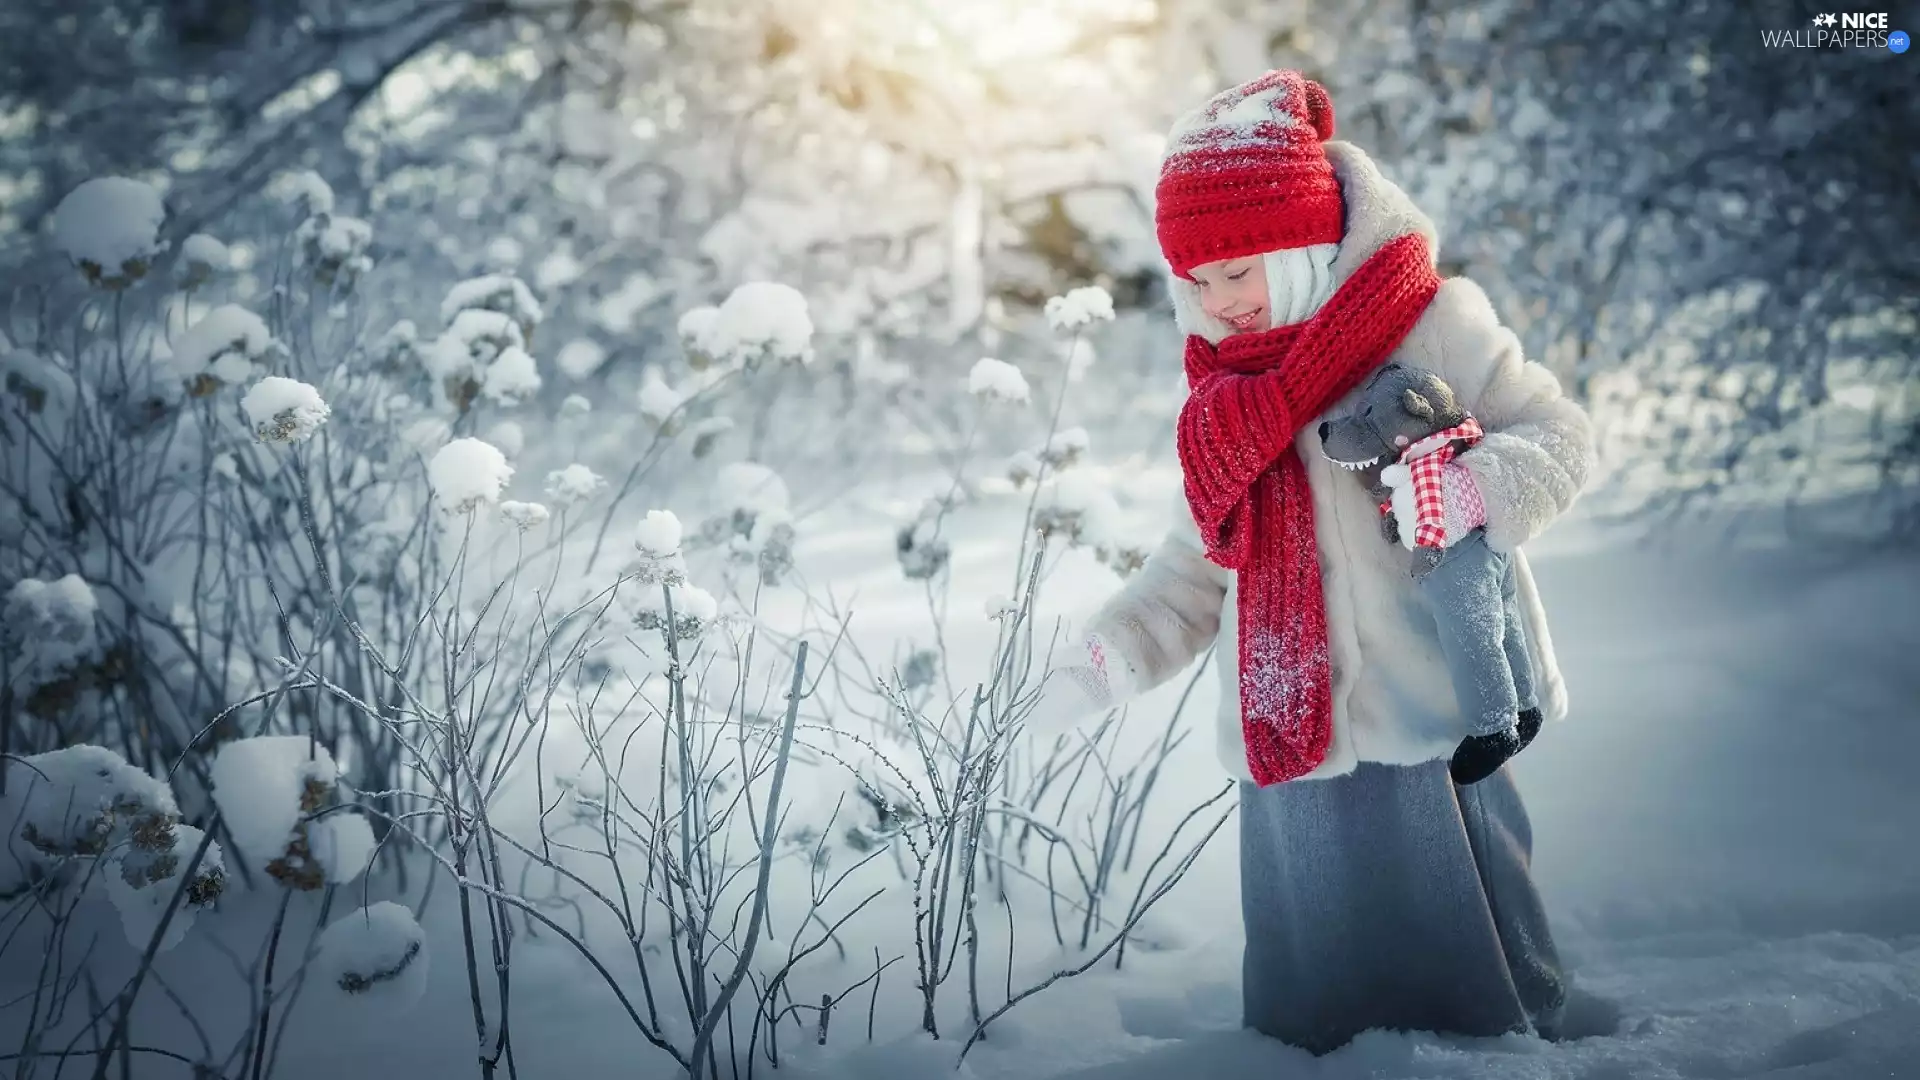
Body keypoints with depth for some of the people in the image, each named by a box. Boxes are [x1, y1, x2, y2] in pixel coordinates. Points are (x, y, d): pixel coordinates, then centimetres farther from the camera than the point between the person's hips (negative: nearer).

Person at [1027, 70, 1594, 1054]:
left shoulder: (1429, 324, -6)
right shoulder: (1225, 398, 13)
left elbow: (1558, 438, -5)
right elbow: (1200, 561, 18)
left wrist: (1472, 486, -25)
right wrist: (1109, 653, 6)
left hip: (1423, 747, -6)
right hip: (1287, 757, 6)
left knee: (1455, 991, 3)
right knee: (1309, 1011, 15)